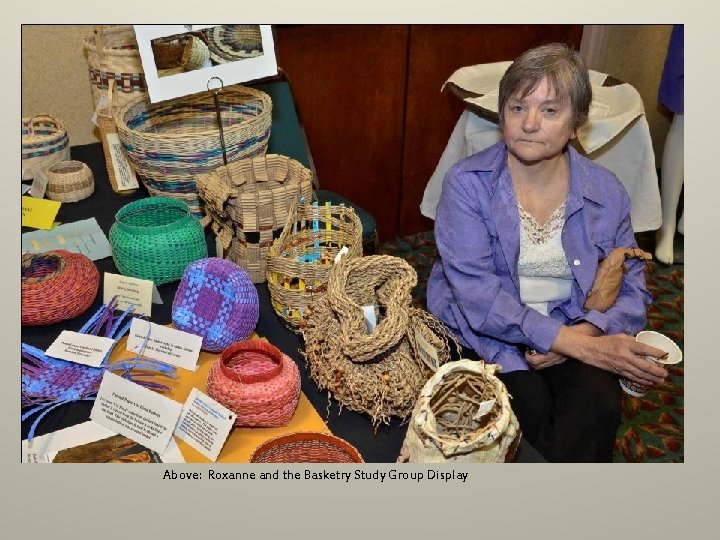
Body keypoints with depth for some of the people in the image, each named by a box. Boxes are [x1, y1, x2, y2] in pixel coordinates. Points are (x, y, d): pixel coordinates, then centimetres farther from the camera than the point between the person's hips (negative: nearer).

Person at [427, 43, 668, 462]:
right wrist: (577, 345, -23)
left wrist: (584, 332, -17)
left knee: (598, 408, -27)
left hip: (577, 332, 2)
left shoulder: (606, 192, 3)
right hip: (486, 334, -2)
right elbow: (475, 291, -18)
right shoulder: (467, 184, -8)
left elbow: (632, 291, 6)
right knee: (530, 407, -28)